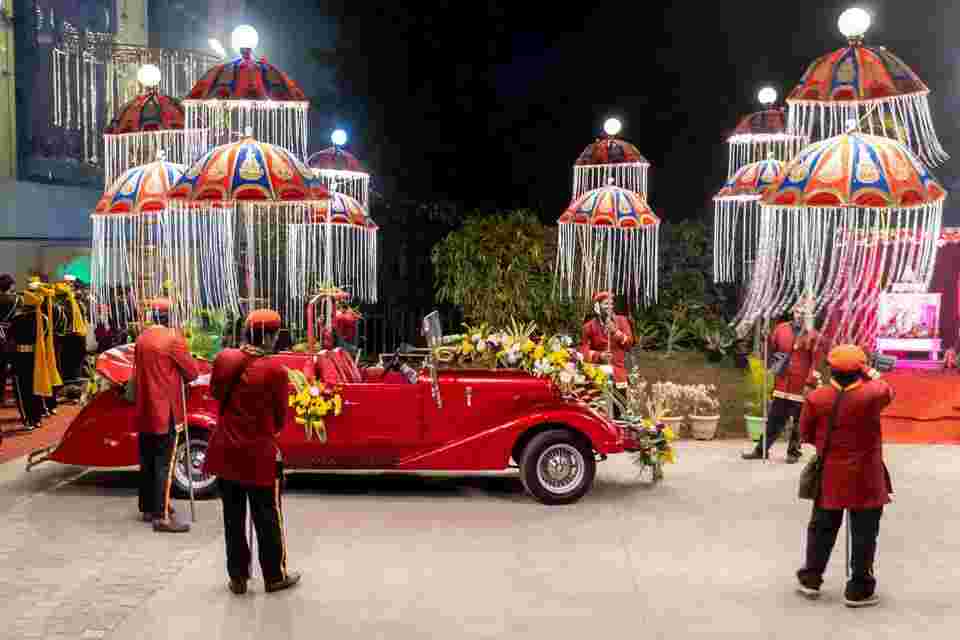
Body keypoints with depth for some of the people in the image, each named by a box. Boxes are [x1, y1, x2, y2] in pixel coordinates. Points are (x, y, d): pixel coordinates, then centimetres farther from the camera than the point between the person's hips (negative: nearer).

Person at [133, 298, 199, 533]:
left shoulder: (141, 339, 9)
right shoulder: (173, 338, -12)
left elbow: (139, 373, 17)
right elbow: (192, 373, -8)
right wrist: (177, 374, 12)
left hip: (145, 410, 7)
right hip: (166, 410, -7)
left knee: (147, 461, 15)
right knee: (165, 463, -6)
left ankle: (148, 508, 25)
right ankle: (162, 516, -6)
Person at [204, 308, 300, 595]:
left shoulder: (223, 359, -5)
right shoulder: (275, 370, -18)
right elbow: (280, 418, -7)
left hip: (225, 451, 4)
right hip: (259, 455, -4)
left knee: (233, 517, 15)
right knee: (267, 519, 11)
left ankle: (238, 577, 24)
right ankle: (275, 576, 23)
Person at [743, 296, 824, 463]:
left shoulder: (814, 336, -5)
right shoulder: (781, 329, 5)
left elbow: (816, 362, -8)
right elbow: (770, 350, 18)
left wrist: (810, 383, -14)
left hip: (801, 388, -3)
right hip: (782, 385, 3)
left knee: (799, 422, 8)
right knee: (773, 420, 10)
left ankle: (793, 452, 20)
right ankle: (761, 450, 16)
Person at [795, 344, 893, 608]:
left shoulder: (816, 398, -11)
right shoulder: (872, 395, -17)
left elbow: (805, 433, -1)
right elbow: (887, 391, 8)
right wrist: (872, 374, 25)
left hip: (829, 476, 3)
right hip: (865, 477, -2)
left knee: (822, 527, 17)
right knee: (864, 533, 8)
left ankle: (811, 578, 26)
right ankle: (859, 589, 14)